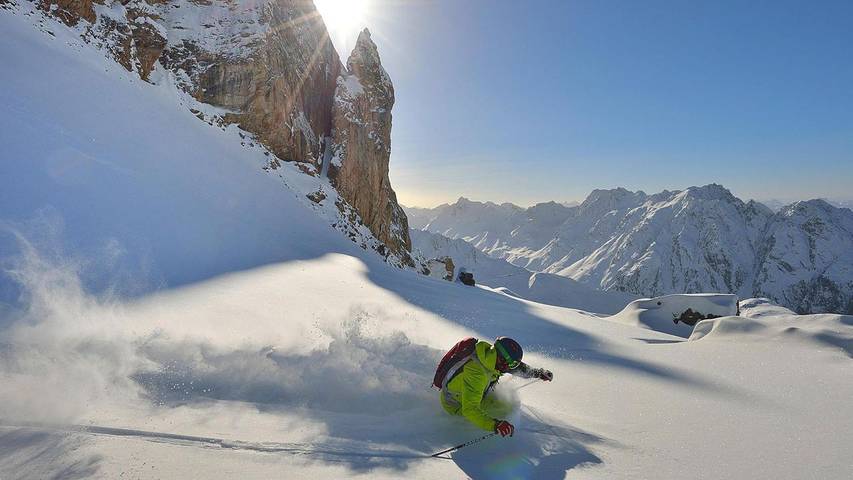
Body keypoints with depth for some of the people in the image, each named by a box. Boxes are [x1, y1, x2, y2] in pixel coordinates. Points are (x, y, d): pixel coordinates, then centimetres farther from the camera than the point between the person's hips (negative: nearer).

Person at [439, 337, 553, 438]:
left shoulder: (491, 352, -19)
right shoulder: (476, 373, -42)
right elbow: (469, 409, -45)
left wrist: (537, 372, -1)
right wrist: (495, 425, -55)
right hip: (456, 405, -7)